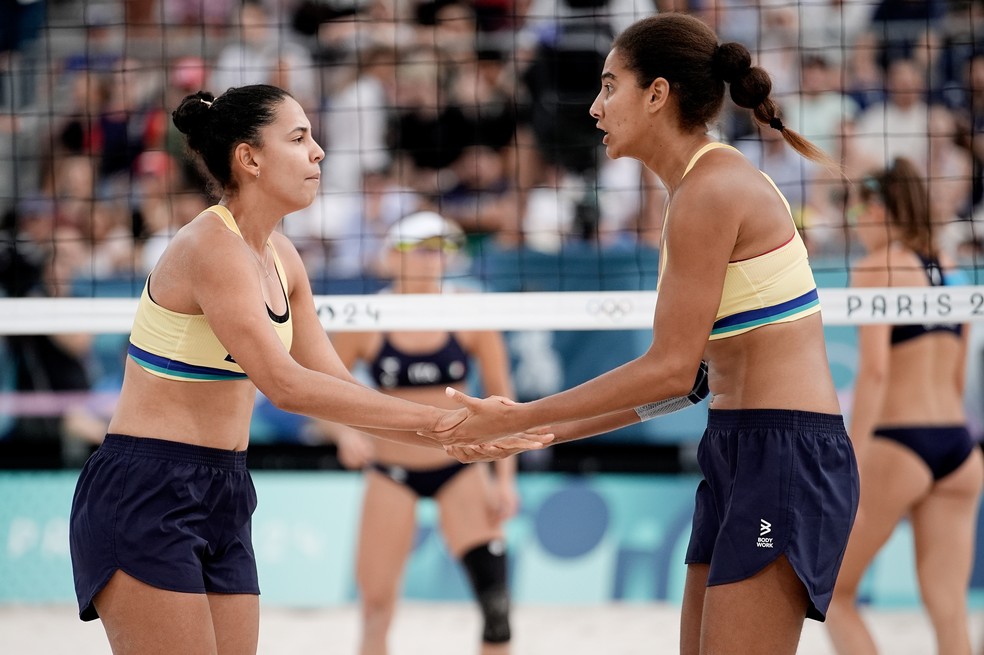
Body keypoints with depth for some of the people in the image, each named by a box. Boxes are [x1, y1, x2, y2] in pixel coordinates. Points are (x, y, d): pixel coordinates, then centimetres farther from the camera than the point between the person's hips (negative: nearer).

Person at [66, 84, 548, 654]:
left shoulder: (281, 259, 10)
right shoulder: (211, 248, -17)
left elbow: (335, 386, 11)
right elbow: (285, 386, -24)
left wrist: (450, 436, -2)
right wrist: (432, 418, -22)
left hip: (223, 500, 9)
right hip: (145, 498, -9)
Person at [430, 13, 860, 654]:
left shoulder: (708, 193, -14)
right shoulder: (718, 182, 17)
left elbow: (671, 370, -15)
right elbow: (694, 375, 16)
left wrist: (522, 418, -8)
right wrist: (548, 431, 16)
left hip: (785, 454, -10)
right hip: (740, 453, 10)